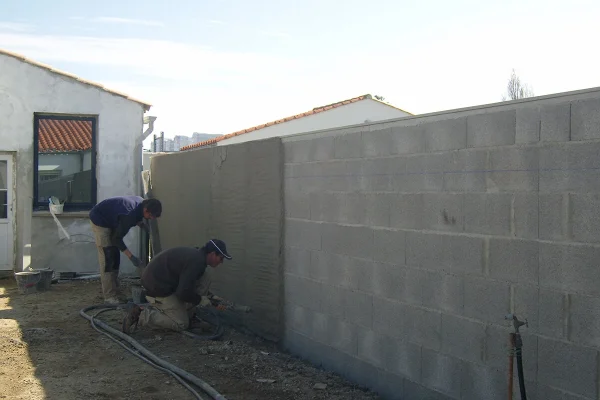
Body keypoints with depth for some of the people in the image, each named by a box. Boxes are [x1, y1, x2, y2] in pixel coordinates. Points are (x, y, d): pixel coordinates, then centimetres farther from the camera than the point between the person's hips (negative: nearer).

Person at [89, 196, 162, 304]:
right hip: (99, 220, -9)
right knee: (107, 258, -12)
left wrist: (141, 224, -3)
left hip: (110, 221, 9)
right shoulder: (130, 215, -36)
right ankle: (109, 296, -10)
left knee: (115, 256, 7)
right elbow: (117, 238, -26)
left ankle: (114, 292, 12)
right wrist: (131, 257, -26)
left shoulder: (141, 202, -11)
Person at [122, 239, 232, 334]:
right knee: (181, 325, -4)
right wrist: (199, 299, -7)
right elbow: (183, 293, -26)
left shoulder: (196, 255, 10)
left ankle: (186, 315, 12)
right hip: (158, 290, -10)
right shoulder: (196, 262, -23)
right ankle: (140, 315, -8)